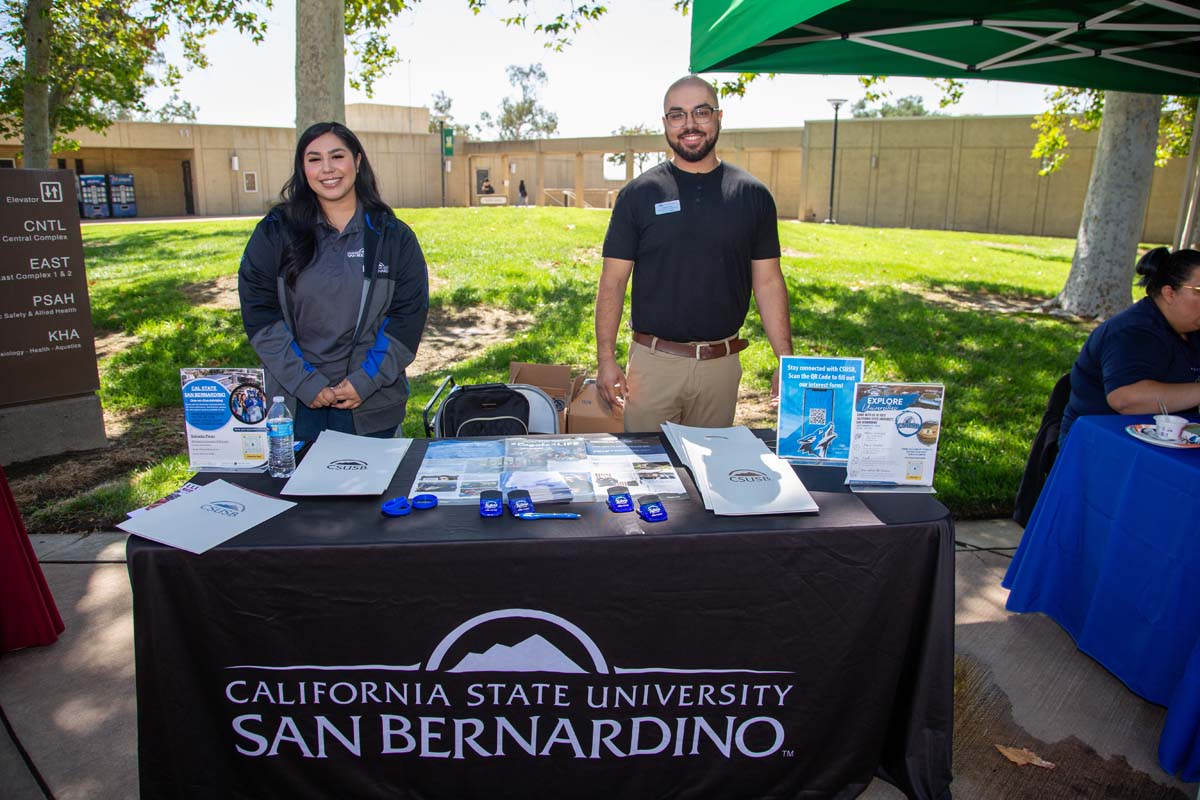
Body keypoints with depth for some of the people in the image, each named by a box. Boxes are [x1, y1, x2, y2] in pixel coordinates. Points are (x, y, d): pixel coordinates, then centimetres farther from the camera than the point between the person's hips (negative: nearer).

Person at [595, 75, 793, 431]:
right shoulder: (639, 193, 0)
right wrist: (605, 358, -8)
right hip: (652, 361, -1)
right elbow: (613, 282, 0)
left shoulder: (752, 195, 4)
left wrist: (786, 361, -1)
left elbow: (768, 283, 5)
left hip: (721, 363, 2)